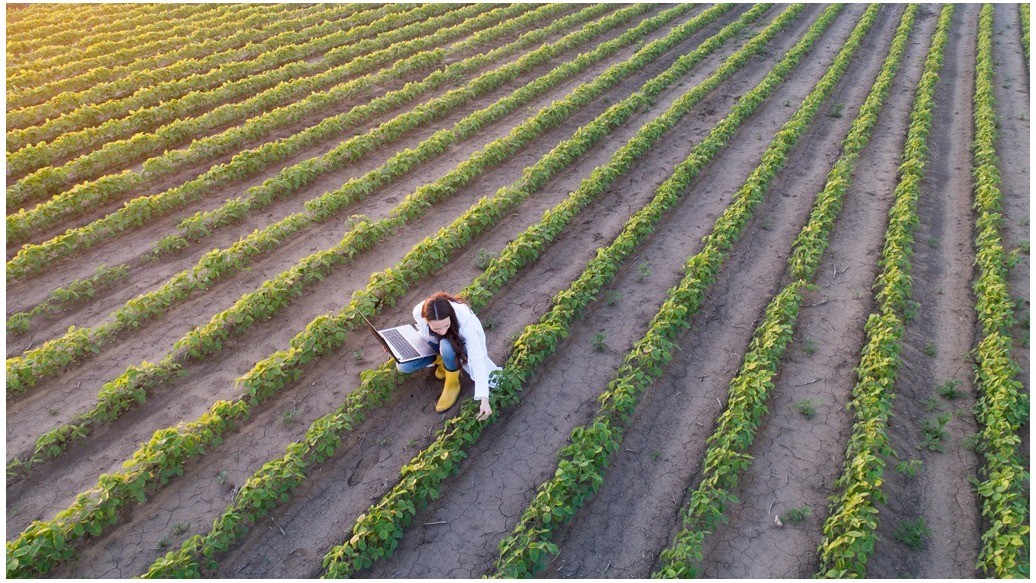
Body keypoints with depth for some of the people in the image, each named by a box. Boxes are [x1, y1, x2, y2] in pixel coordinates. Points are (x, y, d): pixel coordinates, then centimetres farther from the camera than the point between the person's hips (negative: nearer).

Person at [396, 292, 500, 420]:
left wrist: (484, 399, -45)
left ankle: (453, 383, -10)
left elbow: (477, 359, -40)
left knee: (446, 346, -38)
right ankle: (443, 360, 6)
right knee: (403, 365, -18)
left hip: (460, 345, -3)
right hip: (436, 343, 3)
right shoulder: (419, 312, -30)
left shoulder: (465, 320, -40)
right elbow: (425, 335, -6)